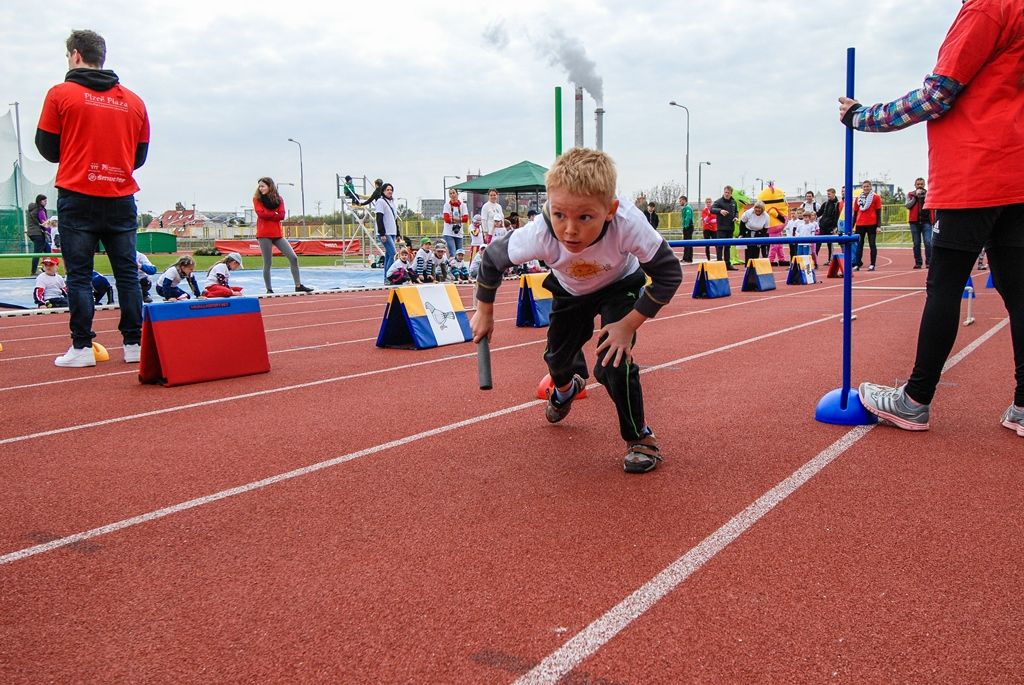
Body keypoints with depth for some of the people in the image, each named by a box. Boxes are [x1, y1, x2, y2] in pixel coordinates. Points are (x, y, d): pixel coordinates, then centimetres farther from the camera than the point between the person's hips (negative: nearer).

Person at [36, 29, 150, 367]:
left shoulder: (61, 94, 0)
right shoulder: (133, 101, 9)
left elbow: (47, 147, 5)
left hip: (77, 197, -3)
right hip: (121, 199, 3)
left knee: (79, 275, 1)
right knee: (127, 274, 6)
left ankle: (81, 347, 0)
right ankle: (134, 344, 6)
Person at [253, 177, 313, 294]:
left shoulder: (278, 199, 9)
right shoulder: (257, 198, 3)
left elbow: (281, 215, -2)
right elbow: (261, 213, -12)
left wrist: (268, 215, -9)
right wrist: (274, 213, -6)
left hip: (277, 234, 4)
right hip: (264, 235, -4)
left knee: (293, 258, -1)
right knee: (267, 263, -2)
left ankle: (298, 286, 6)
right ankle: (269, 289, 8)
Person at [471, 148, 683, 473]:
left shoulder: (628, 224, -45)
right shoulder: (539, 235, -39)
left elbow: (669, 273, -31)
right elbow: (492, 258, -19)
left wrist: (628, 325, -30)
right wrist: (484, 313, -6)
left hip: (620, 285, -2)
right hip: (570, 291, 3)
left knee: (613, 364, -19)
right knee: (557, 357, 15)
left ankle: (640, 438, 5)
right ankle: (566, 388, 54)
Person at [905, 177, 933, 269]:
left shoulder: (929, 193, 10)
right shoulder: (910, 194, 11)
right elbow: (908, 205, -5)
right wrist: (916, 196, -8)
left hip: (926, 221, -1)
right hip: (914, 222, 1)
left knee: (928, 242, -10)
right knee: (916, 243, 4)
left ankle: (929, 262, -3)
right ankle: (918, 262, 10)